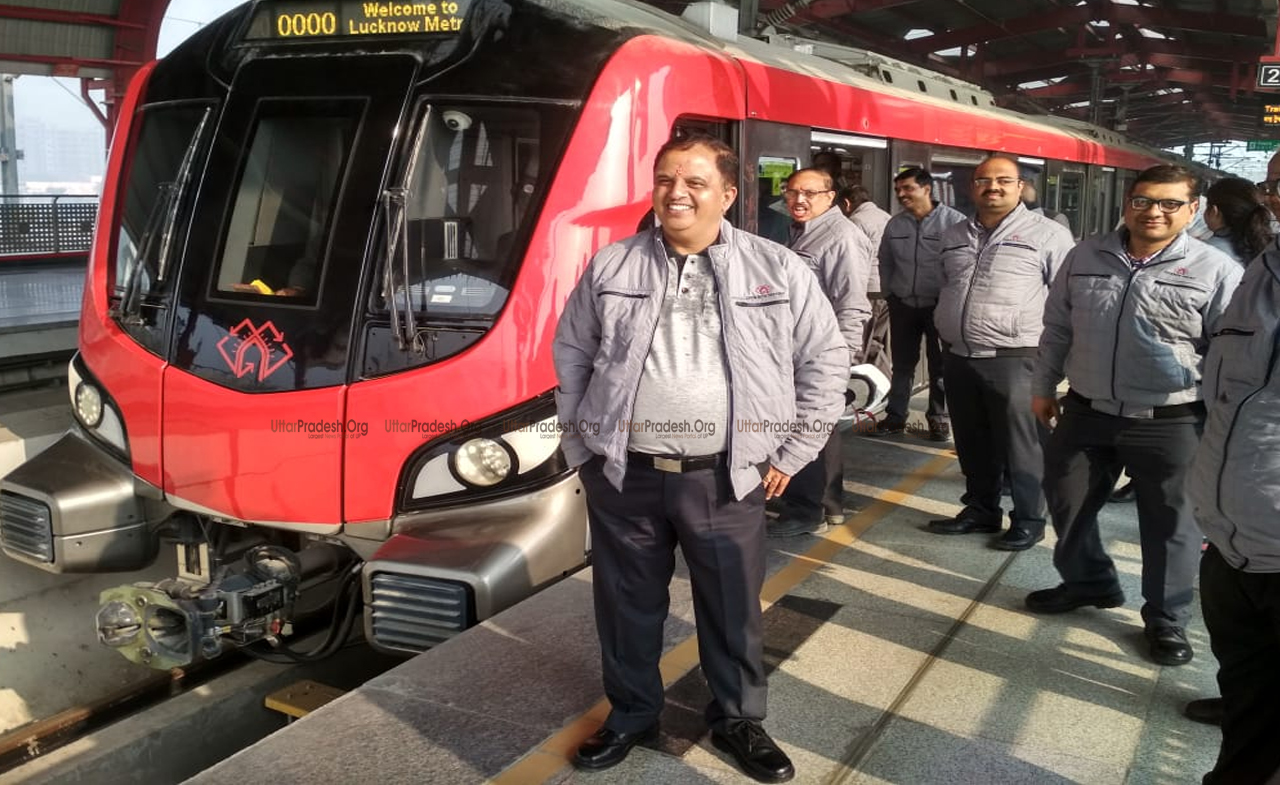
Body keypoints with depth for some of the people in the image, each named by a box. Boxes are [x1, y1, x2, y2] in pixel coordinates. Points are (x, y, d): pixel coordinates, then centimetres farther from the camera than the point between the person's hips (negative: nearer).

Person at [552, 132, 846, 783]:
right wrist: (579, 443, 10)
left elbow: (825, 360, 6)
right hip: (623, 475, 1)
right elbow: (571, 352, 13)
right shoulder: (611, 267, 4)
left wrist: (793, 452, 4)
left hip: (727, 479, -1)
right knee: (627, 602, 13)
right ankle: (631, 714, 35)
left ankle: (737, 720, 33)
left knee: (733, 606, 11)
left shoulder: (779, 271, 0)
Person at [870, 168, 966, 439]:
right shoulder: (895, 225, 6)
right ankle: (895, 416, 21)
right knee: (902, 364, 12)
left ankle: (939, 417, 20)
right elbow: (885, 263, 17)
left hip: (939, 305, -4)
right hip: (903, 305, 4)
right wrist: (890, 294, 13)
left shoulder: (954, 221, -10)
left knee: (940, 365, 7)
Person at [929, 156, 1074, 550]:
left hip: (1015, 360, -6)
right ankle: (980, 510, 31)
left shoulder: (1047, 234, -4)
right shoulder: (954, 236, 15)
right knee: (973, 445, 16)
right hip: (960, 358, 6)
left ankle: (1029, 520, 15)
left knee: (1021, 448, 1)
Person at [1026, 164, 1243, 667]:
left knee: (1170, 525, 8)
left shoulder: (1216, 271, -7)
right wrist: (1043, 387, 13)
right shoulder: (1085, 257, 4)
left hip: (1170, 424, -3)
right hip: (1086, 414, 4)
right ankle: (1087, 582, 40)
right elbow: (1057, 329, 12)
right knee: (1068, 504, 15)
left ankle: (1166, 619, 27)